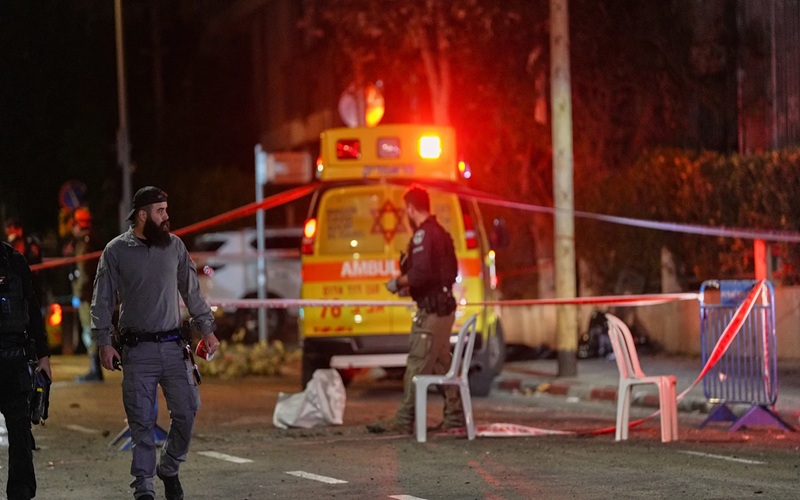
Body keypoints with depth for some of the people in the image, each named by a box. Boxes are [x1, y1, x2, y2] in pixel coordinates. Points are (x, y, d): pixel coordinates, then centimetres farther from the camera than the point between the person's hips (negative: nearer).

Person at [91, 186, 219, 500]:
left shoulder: (175, 246, 9)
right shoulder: (116, 251, 0)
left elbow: (191, 292, 17)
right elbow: (102, 301, 2)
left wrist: (206, 329, 14)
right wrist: (104, 342, -5)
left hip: (173, 347, 3)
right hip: (137, 350, -3)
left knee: (187, 410, -4)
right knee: (142, 422, -4)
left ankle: (169, 469, 19)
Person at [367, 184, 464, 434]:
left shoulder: (423, 234, -14)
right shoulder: (441, 233, 16)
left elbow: (420, 273, -25)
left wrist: (398, 282, -8)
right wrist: (409, 284, 19)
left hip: (431, 309, -10)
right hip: (445, 306, 10)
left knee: (417, 365, -9)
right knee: (443, 364, 14)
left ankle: (404, 421, -9)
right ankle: (455, 416, 16)